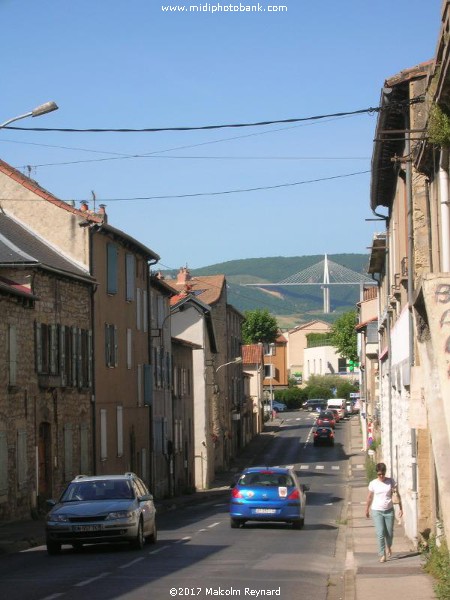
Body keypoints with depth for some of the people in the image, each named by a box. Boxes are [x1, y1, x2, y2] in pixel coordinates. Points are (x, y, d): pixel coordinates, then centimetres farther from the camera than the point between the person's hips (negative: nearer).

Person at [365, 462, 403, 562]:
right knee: (380, 534, -8)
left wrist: (400, 508, -2)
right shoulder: (373, 483, -4)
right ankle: (382, 555, -2)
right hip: (377, 511, -1)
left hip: (389, 510, 1)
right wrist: (367, 510, 12)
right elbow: (369, 498, 6)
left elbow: (397, 495, 1)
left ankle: (389, 547, 38)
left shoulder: (390, 481, -3)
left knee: (389, 533, 7)